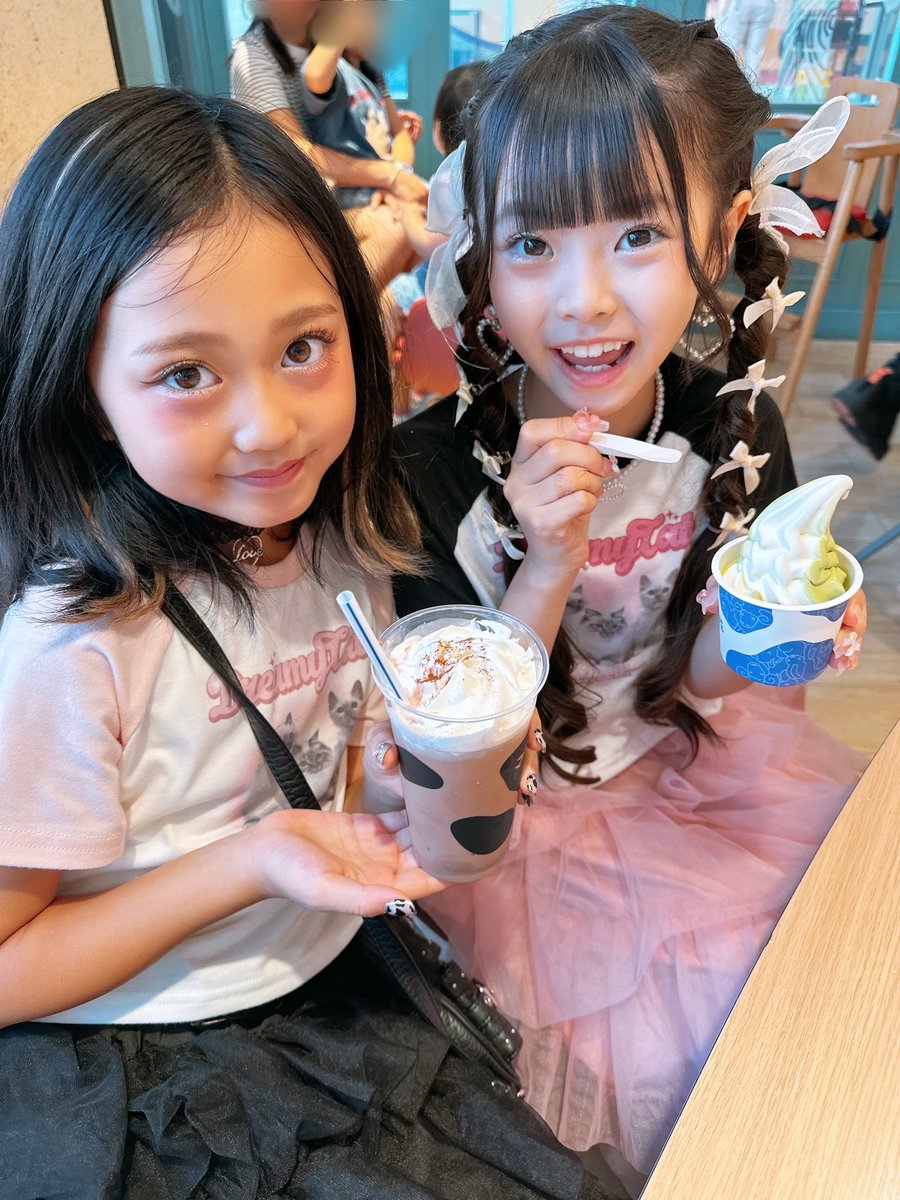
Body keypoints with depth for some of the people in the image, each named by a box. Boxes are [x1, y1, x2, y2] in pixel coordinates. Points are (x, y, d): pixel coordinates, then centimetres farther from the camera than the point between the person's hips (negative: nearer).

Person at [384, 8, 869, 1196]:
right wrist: (548, 568, -30)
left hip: (681, 767, 4)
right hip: (507, 809, -3)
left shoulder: (740, 431, -10)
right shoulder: (432, 467, -21)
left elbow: (685, 682, 0)